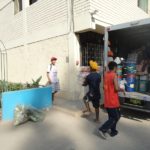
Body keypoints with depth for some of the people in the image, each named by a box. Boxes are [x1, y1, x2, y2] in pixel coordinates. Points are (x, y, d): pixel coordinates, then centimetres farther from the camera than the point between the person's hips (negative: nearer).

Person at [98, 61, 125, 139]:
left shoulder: (105, 75, 7)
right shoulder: (114, 75, -16)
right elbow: (116, 88, -22)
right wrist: (122, 90, -3)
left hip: (107, 100, 8)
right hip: (113, 100, -7)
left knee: (111, 116, 20)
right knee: (116, 116, 7)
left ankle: (113, 131, 31)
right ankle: (103, 129, 1)